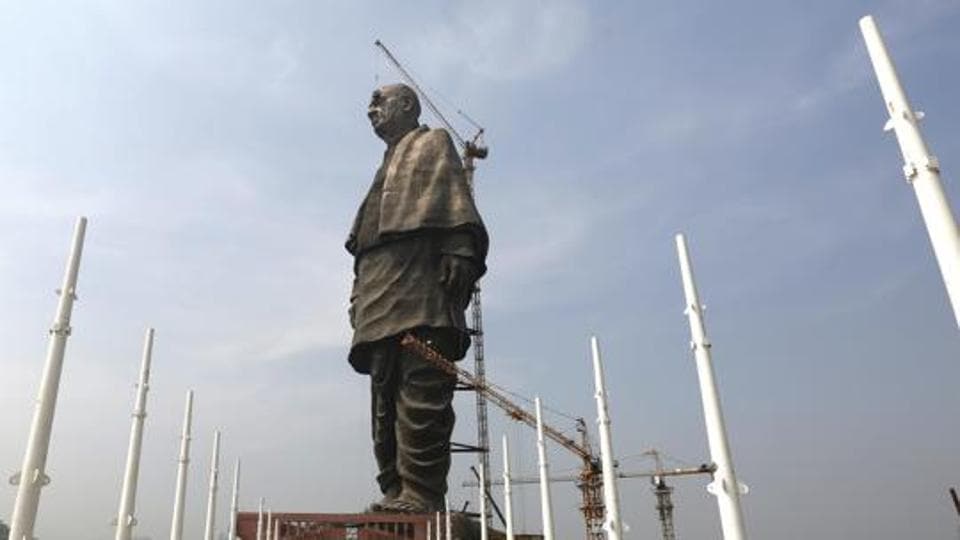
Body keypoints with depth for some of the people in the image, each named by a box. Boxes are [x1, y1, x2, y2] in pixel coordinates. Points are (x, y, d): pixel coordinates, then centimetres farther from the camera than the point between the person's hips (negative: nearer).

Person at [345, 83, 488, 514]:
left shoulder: (433, 143, 17)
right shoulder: (386, 169, 36)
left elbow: (455, 196, -2)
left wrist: (459, 249, -19)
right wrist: (359, 294, 17)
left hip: (421, 278, -8)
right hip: (381, 292, 8)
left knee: (421, 389, -16)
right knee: (385, 394, 1)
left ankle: (422, 494, -17)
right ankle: (395, 492, 2)